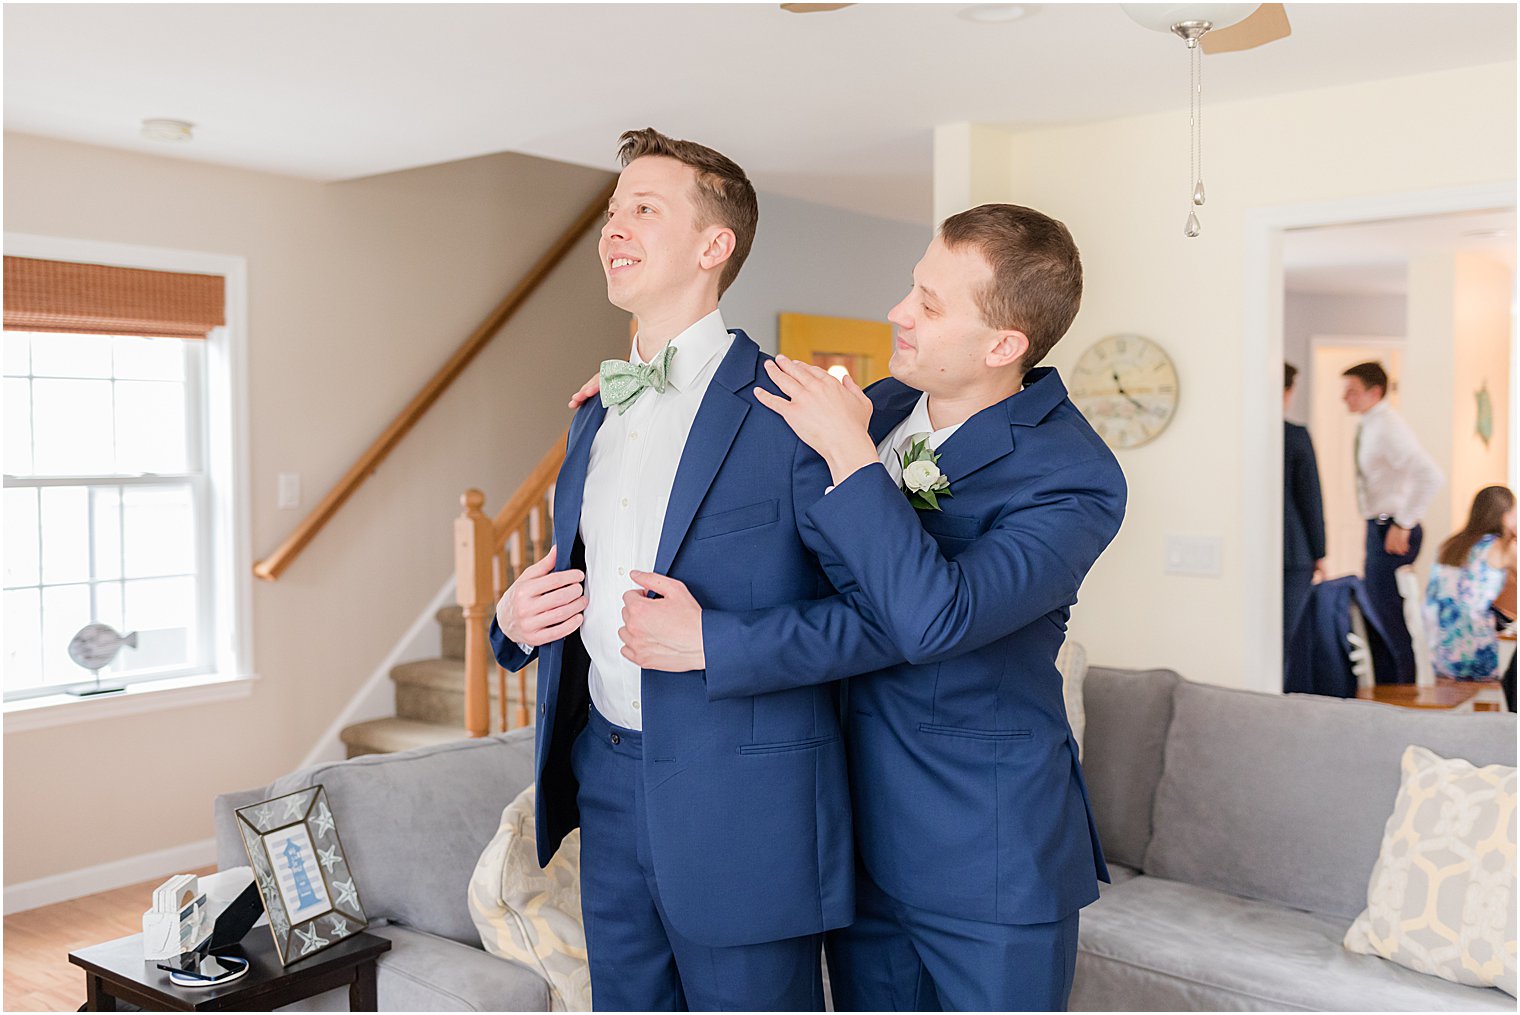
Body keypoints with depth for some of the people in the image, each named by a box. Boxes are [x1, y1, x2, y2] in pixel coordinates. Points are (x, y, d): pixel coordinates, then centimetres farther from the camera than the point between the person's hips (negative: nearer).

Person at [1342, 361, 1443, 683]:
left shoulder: (1388, 429, -18)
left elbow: (1431, 476, -29)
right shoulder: (1368, 427, 11)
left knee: (1390, 619, -5)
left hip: (1391, 532, -10)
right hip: (1379, 527, 10)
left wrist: (1403, 525, -25)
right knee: (1376, 618, 16)